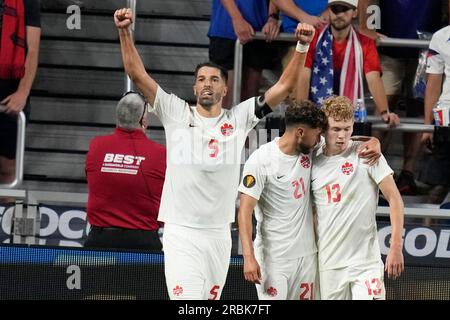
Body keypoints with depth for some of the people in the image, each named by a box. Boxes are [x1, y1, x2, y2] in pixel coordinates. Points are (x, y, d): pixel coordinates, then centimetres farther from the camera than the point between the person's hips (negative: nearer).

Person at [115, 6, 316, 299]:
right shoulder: (176, 114, 4)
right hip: (181, 232, -3)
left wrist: (302, 47, -6)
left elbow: (284, 87, 5)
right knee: (187, 302, -15)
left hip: (219, 234, 3)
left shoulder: (239, 119, 8)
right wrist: (125, 32, -11)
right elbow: (138, 74, -1)